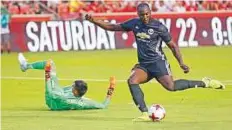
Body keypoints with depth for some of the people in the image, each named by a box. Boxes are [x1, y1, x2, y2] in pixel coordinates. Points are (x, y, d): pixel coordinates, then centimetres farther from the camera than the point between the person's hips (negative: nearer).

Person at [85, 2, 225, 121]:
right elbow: (113, 27, 14)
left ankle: (204, 83, -5)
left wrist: (181, 63, -9)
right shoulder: (134, 24, 6)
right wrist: (94, 21, 4)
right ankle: (145, 114, -23)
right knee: (132, 81, -23)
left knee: (171, 86, -23)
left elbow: (172, 45, -2)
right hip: (143, 64, 5)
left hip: (158, 62, -5)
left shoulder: (159, 27, -8)